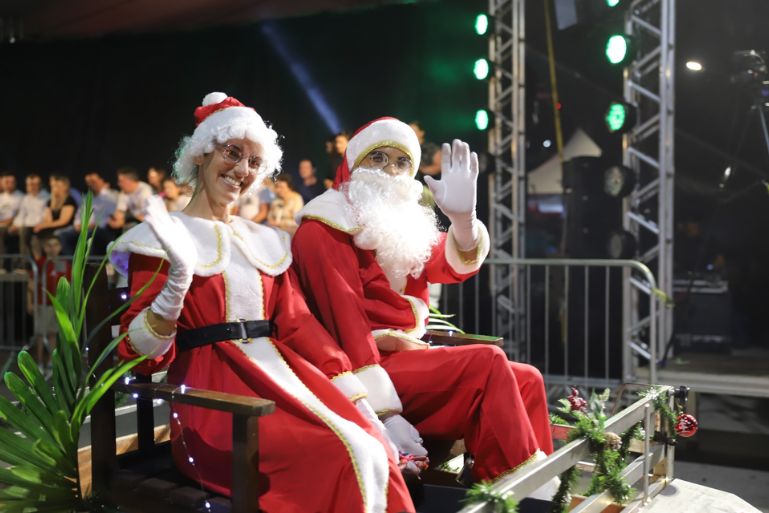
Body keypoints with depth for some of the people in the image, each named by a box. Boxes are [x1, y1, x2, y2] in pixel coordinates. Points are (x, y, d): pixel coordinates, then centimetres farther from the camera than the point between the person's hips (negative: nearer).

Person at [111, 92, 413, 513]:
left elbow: (297, 322, 11)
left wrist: (357, 395, -2)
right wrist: (178, 279, -24)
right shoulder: (161, 236, 2)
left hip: (280, 371, 5)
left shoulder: (265, 241, 19)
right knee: (337, 457, -28)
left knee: (376, 453, -22)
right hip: (213, 386, -5)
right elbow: (140, 353, -6)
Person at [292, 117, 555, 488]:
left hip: (410, 357, 8)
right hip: (374, 365, -8)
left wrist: (463, 216, -21)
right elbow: (345, 321, -16)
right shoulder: (325, 231, -5)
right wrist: (380, 407, -25)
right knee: (487, 363, -22)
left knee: (527, 380, -4)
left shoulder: (403, 223, 18)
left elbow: (457, 265, 0)